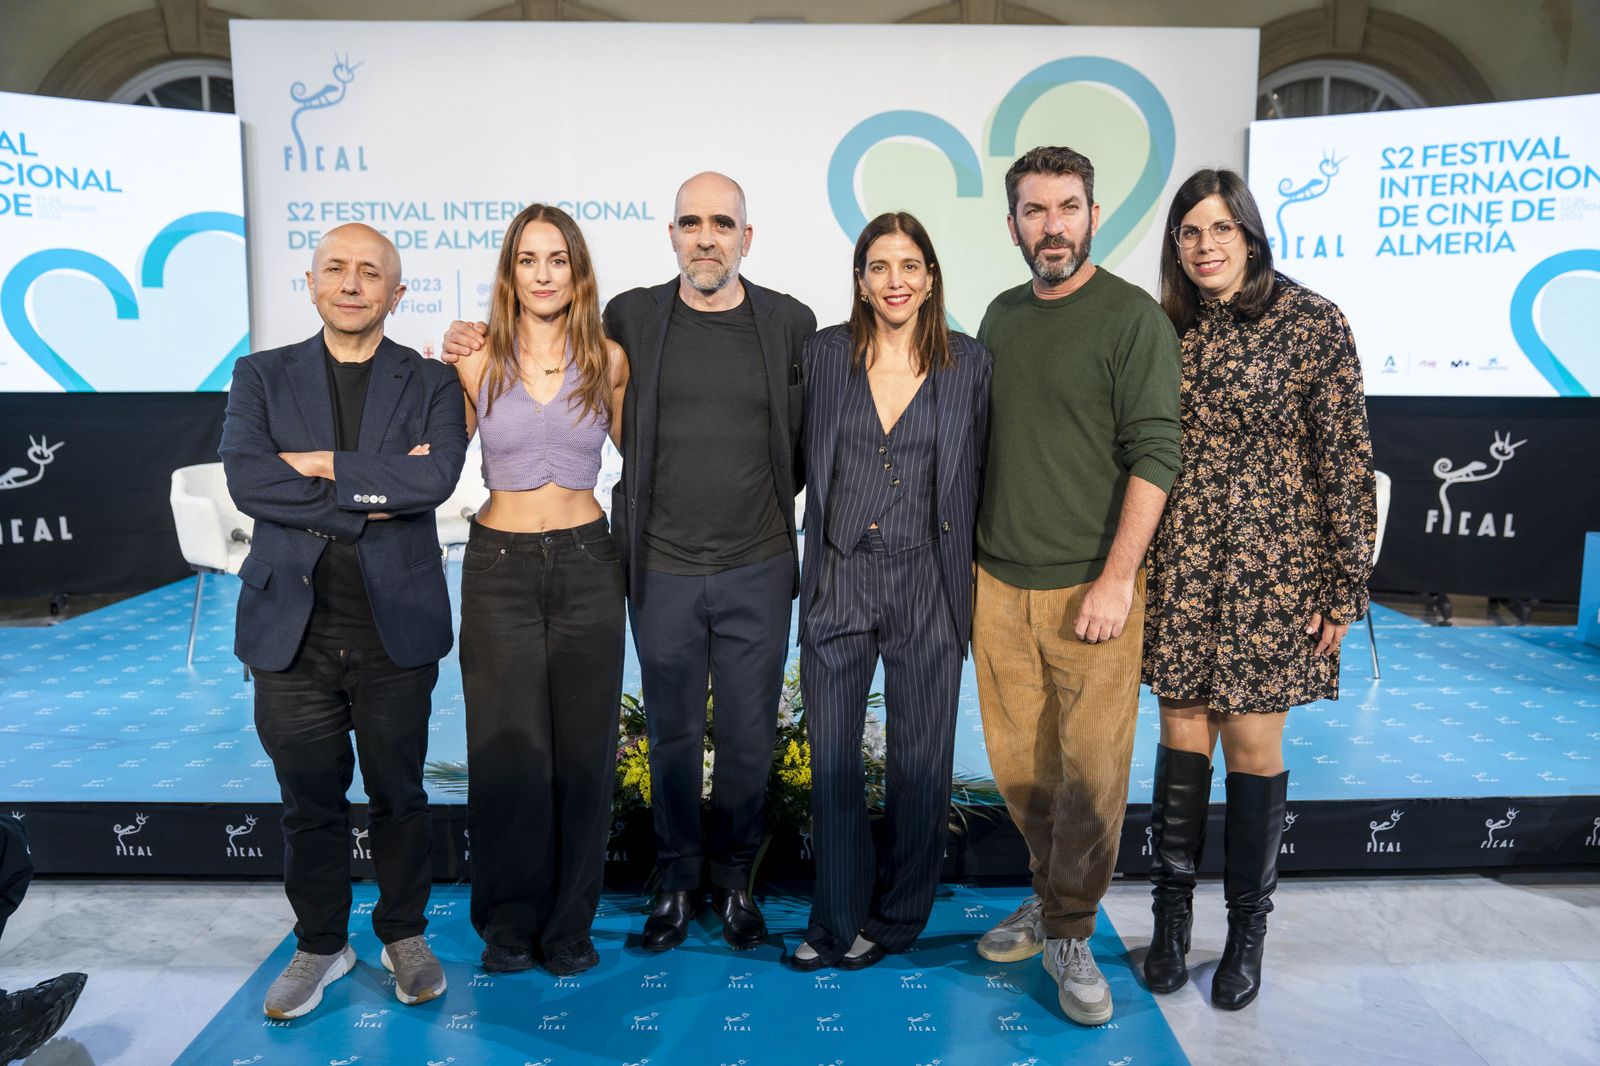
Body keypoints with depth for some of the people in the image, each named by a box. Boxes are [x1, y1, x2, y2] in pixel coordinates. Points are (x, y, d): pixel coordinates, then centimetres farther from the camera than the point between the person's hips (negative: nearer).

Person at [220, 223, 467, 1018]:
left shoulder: (430, 384, 3)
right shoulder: (261, 377, 6)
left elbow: (436, 477, -16)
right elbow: (246, 480, -10)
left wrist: (321, 463, -13)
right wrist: (373, 493, -15)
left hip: (396, 626, -1)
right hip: (291, 627, 1)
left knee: (398, 793, 12)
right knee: (309, 799, 12)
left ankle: (405, 936, 32)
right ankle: (321, 945, 32)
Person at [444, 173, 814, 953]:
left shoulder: (790, 323, 1)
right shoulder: (630, 319, 0)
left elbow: (809, 438, 9)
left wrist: (766, 501, 2)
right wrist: (477, 349, 1)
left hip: (757, 570, 0)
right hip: (661, 569, 0)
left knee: (748, 735, 10)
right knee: (673, 733, 12)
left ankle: (734, 874, 32)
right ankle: (678, 877, 33)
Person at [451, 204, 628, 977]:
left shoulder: (607, 360, 2)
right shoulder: (477, 361, 1)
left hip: (585, 565, 1)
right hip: (500, 566, 0)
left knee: (583, 748, 6)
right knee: (508, 747, 5)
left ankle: (569, 923, 22)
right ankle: (509, 923, 23)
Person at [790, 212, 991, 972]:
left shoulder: (968, 363, 1)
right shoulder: (824, 354, 2)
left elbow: (978, 476, 4)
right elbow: (799, 459, 9)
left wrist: (969, 573, 1)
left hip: (927, 585, 0)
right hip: (837, 581, 1)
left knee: (919, 759, 10)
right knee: (831, 759, 6)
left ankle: (894, 918, 30)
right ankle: (837, 923, 25)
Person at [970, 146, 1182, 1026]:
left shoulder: (1132, 318, -6)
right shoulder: (1002, 316, 12)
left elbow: (1153, 453, -12)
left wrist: (1117, 578, -18)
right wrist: (965, 552, 14)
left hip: (1090, 588, -5)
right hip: (999, 582, 5)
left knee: (1090, 769, 2)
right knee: (1017, 760, 13)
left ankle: (1068, 932, 19)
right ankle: (1053, 893, 34)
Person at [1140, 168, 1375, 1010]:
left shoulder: (1312, 324, -5)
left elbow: (1345, 460, -5)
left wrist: (1346, 585, -6)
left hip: (1271, 565, -3)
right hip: (1178, 566, 3)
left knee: (1252, 742, 4)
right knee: (1182, 733, 8)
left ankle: (1246, 930, 22)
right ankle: (1171, 915, 23)